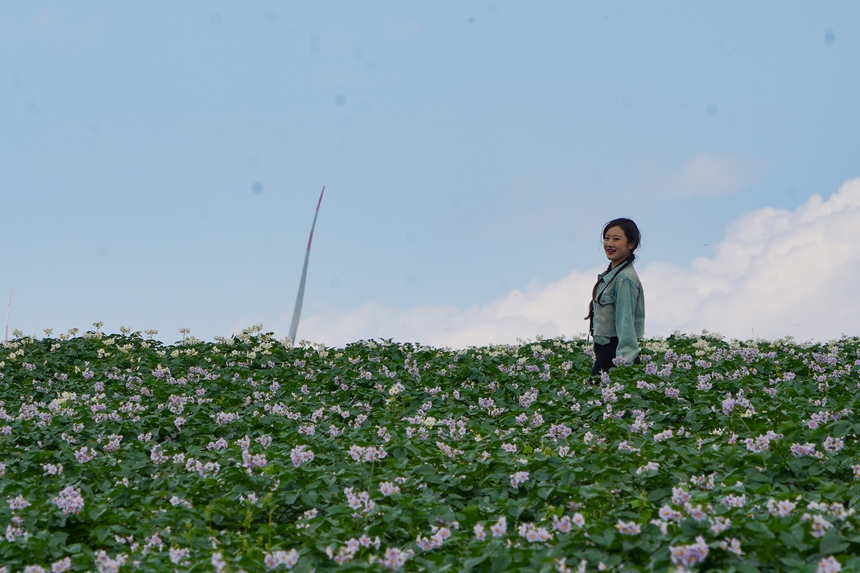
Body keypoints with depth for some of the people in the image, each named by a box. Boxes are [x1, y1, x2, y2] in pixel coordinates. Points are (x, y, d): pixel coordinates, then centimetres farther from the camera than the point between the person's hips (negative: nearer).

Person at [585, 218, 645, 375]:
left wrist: (624, 361, -23)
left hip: (615, 353, -9)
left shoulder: (625, 279, -16)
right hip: (605, 349, 9)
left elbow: (626, 322, -19)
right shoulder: (610, 274, 14)